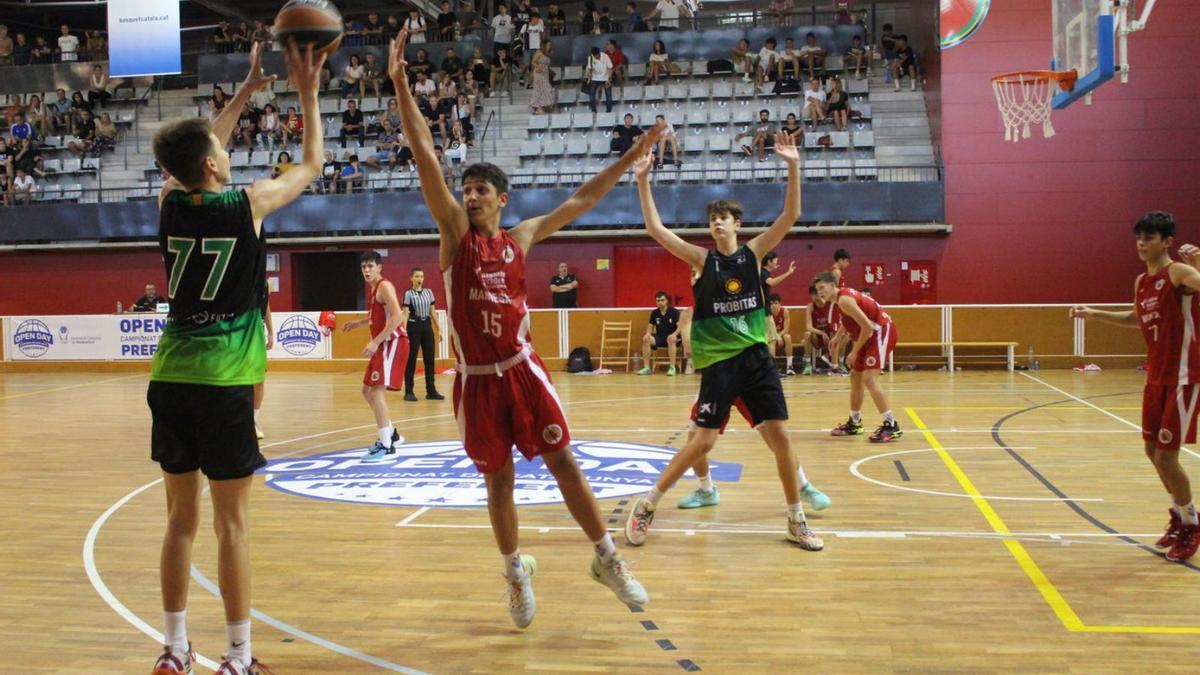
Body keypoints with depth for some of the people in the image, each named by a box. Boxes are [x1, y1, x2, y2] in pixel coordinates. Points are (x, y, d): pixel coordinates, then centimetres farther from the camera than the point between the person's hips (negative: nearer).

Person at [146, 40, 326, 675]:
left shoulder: (169, 202, 6)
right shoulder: (249, 203, -5)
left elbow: (197, 154, 27)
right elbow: (312, 165, 11)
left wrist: (246, 91, 31)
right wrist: (308, 93, 19)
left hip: (170, 379, 5)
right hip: (224, 383, -5)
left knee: (181, 519, 13)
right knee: (230, 523, 0)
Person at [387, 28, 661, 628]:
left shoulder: (521, 237, 6)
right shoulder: (455, 232, -1)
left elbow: (584, 199, 12)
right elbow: (425, 156, -10)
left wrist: (633, 155, 10)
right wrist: (400, 84, -17)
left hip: (522, 370, 1)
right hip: (476, 379, -1)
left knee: (563, 462, 2)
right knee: (497, 480, 8)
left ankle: (606, 558, 14)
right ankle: (516, 570, 27)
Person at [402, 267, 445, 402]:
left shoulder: (429, 292, 9)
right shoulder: (408, 294, -5)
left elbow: (432, 312, 13)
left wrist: (438, 329, 10)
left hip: (427, 326, 5)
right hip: (414, 327, -5)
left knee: (429, 359, 5)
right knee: (411, 360, -1)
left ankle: (431, 390, 12)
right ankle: (409, 392, 5)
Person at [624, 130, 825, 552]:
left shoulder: (753, 253, 4)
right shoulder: (703, 260, -1)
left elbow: (790, 216, -5)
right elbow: (655, 229, -10)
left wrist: (793, 167, -16)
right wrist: (643, 181, -18)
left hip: (756, 356, 3)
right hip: (717, 360, -3)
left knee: (780, 434, 1)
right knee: (703, 441, -5)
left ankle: (797, 521, 15)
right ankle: (647, 505, 12)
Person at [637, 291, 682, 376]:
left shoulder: (674, 312, -8)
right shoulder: (654, 313, 5)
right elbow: (650, 326, 11)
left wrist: (674, 334, -35)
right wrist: (648, 334, -13)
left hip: (672, 336, -4)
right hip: (660, 337, 4)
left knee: (671, 339, -40)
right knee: (646, 339, -24)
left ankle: (672, 368, -37)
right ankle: (646, 368, -19)